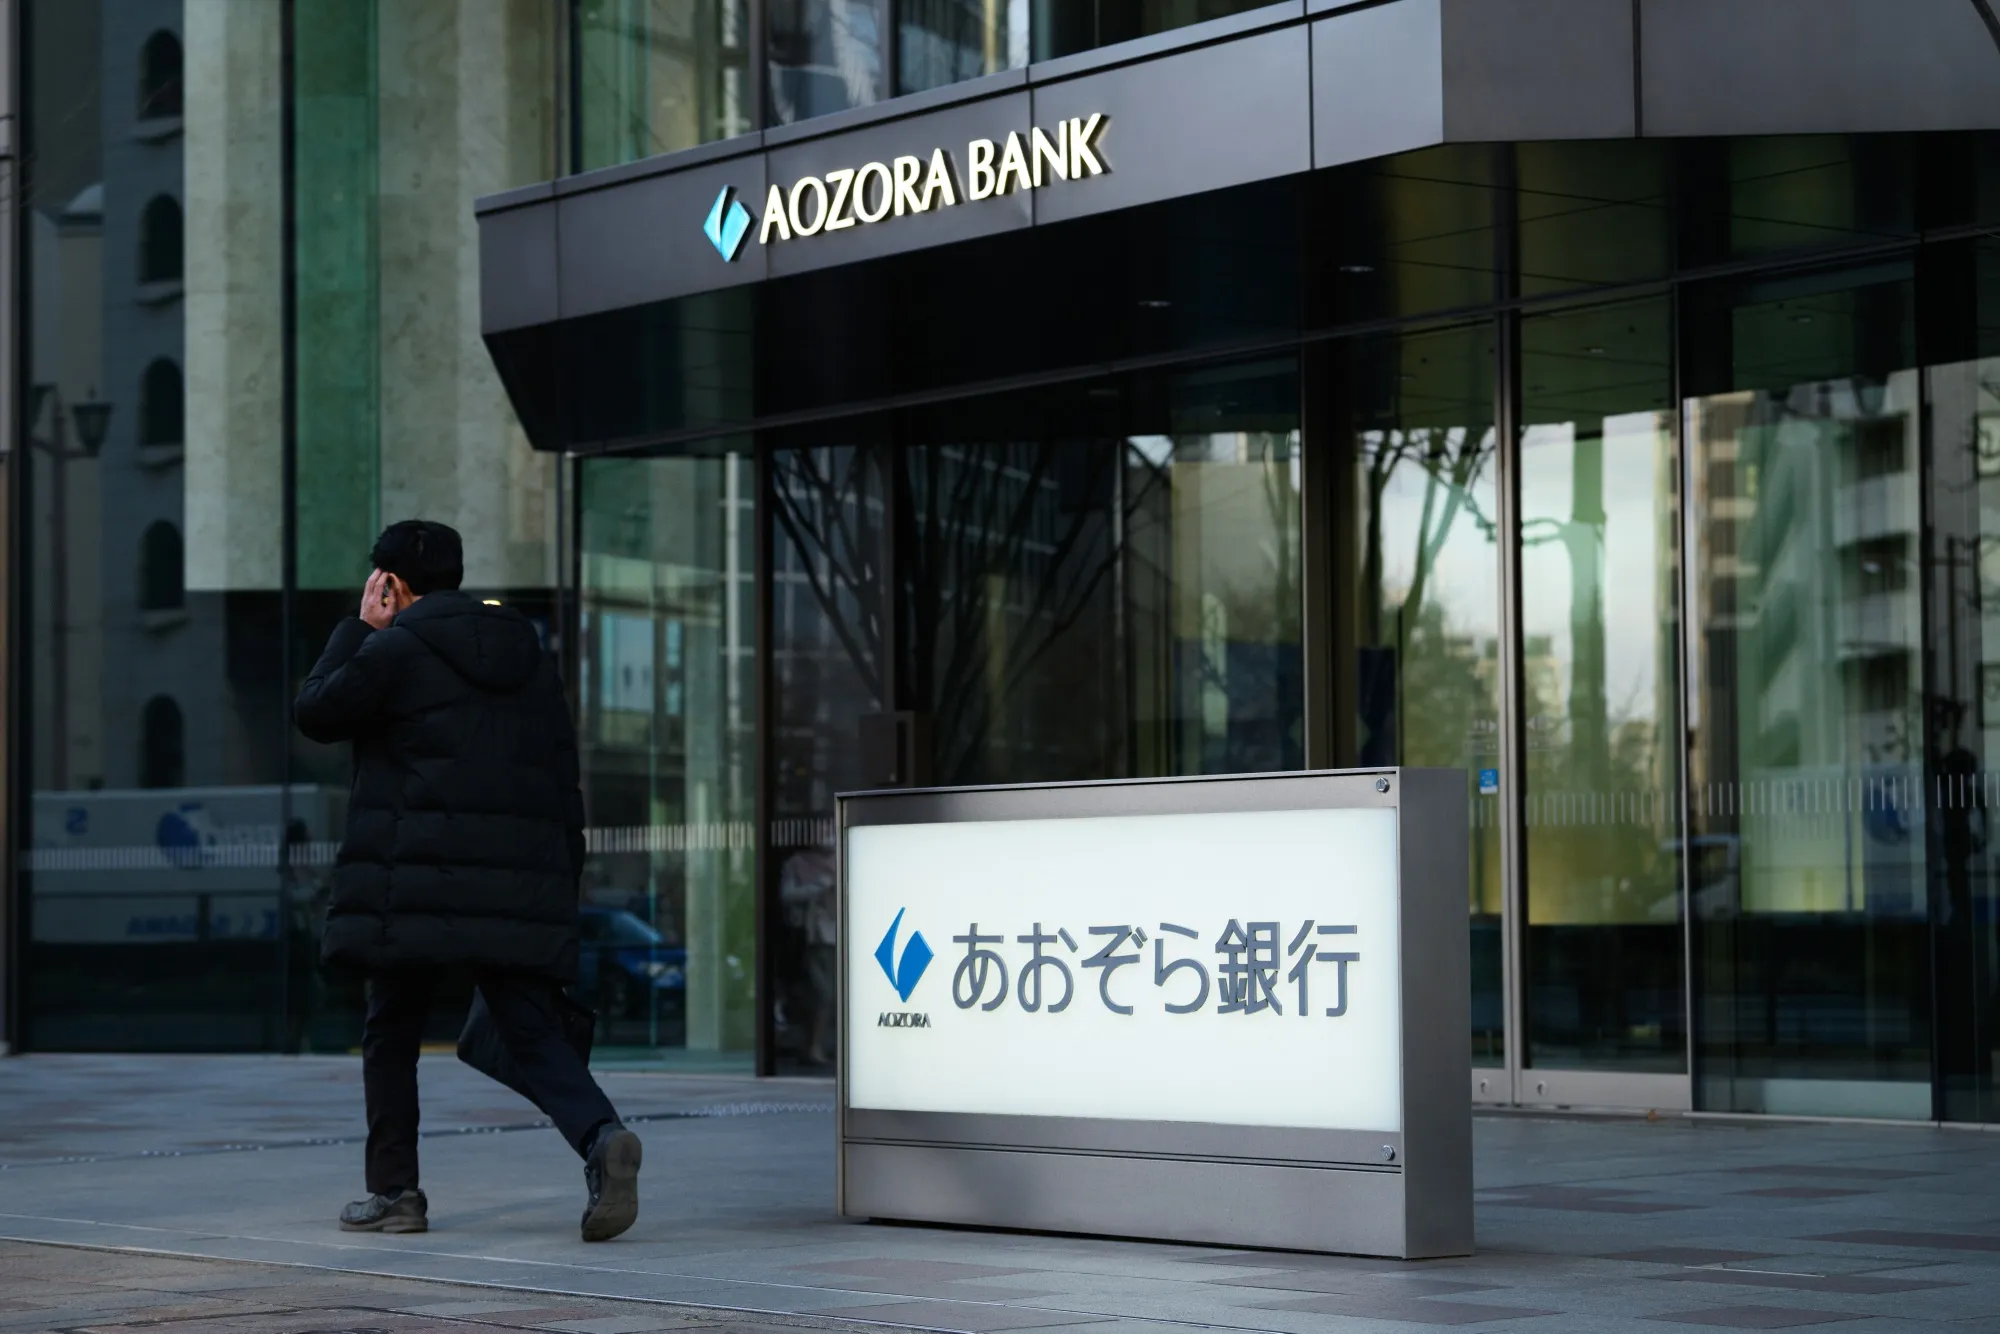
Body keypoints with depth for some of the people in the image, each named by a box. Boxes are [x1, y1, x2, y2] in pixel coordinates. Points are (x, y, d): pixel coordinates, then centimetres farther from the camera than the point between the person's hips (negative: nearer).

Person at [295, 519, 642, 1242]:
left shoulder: (396, 650, -4)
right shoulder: (529, 656, 16)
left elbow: (313, 712, 7)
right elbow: (564, 780, 15)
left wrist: (357, 627, 15)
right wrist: (561, 885, 18)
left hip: (416, 883, -5)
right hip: (518, 886, 5)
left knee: (391, 1033, 10)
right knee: (535, 1033, 2)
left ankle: (395, 1191, 12)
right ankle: (601, 1137, -23)